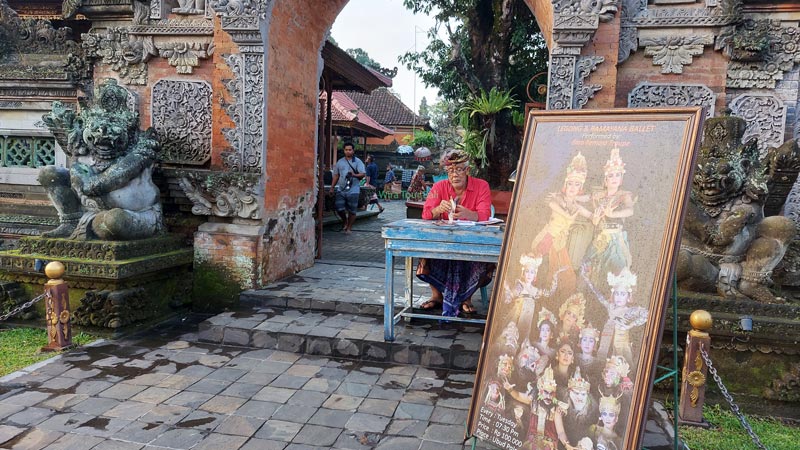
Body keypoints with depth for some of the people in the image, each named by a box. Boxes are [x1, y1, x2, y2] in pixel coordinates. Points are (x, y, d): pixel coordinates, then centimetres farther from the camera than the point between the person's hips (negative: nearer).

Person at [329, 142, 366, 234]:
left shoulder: (358, 162, 2)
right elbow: (336, 175, 17)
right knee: (339, 209, -5)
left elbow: (363, 174, -6)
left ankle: (349, 228, 16)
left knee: (352, 211, 1)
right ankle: (345, 222, 23)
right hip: (341, 190, 3)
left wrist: (354, 175, -25)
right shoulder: (340, 162, 13)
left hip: (353, 191, -3)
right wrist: (332, 188, 14)